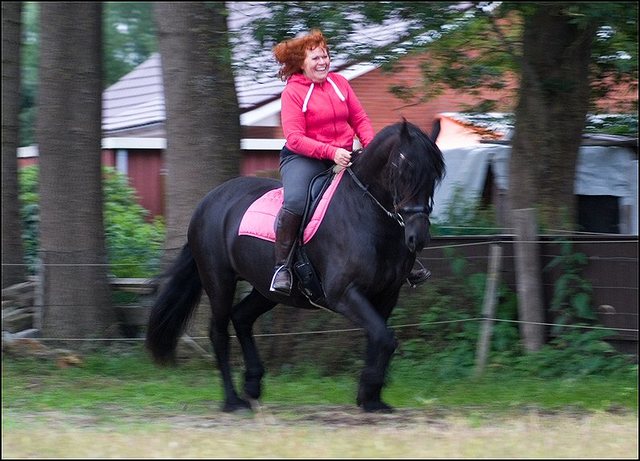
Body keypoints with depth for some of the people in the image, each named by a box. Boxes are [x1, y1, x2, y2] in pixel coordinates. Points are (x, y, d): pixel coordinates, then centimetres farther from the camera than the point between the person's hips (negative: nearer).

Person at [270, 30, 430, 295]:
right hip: (303, 159, -6)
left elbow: (360, 120, 11)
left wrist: (371, 146, -9)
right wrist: (331, 152, -27)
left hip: (343, 156, 6)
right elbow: (294, 138, -16)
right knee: (294, 203, -34)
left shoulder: (339, 83, 7)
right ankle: (282, 266, -19)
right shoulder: (292, 92, -9)